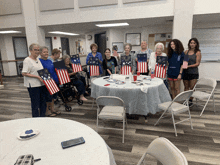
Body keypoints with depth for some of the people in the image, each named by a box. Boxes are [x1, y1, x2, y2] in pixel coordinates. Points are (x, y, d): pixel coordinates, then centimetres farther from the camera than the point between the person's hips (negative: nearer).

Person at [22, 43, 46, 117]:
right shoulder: (27, 60, -10)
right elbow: (24, 73, -17)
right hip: (33, 85, -8)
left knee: (43, 103, 14)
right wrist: (38, 77, -21)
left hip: (41, 84, 8)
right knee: (35, 104, 2)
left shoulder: (38, 60, 14)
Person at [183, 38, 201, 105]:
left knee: (192, 88, 2)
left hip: (194, 73, -3)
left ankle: (190, 100, 15)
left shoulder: (198, 53, -2)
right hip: (185, 72, 3)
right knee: (186, 87, 9)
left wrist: (189, 66, -19)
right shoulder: (186, 52, 8)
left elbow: (197, 63, -7)